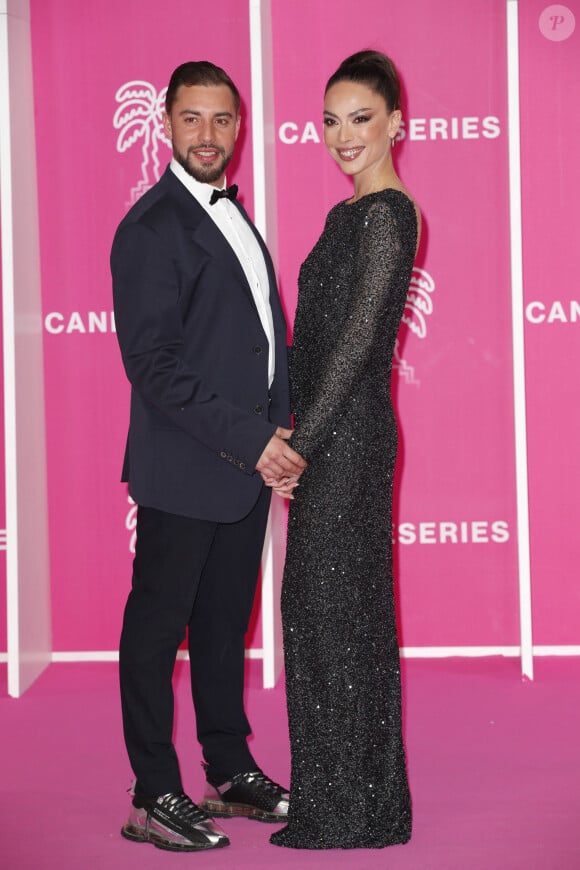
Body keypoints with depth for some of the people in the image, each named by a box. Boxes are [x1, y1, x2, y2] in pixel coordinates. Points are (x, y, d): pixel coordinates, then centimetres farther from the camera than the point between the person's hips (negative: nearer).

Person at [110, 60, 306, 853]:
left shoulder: (232, 214, 14)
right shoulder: (152, 229, -14)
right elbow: (154, 367, -20)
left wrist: (280, 428, 6)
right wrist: (250, 440, -21)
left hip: (248, 461, 8)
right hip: (183, 470, -8)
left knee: (226, 622, 17)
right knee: (159, 625, 3)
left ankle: (232, 773, 29)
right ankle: (156, 797, 11)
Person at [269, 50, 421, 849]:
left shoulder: (386, 214, -14)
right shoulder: (352, 213, 16)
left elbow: (359, 336, -19)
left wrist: (301, 440, -18)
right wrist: (296, 435, 15)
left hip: (347, 434, -10)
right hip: (333, 433, 10)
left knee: (333, 608, -3)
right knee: (327, 606, 14)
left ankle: (349, 811, 8)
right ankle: (347, 794, 24)